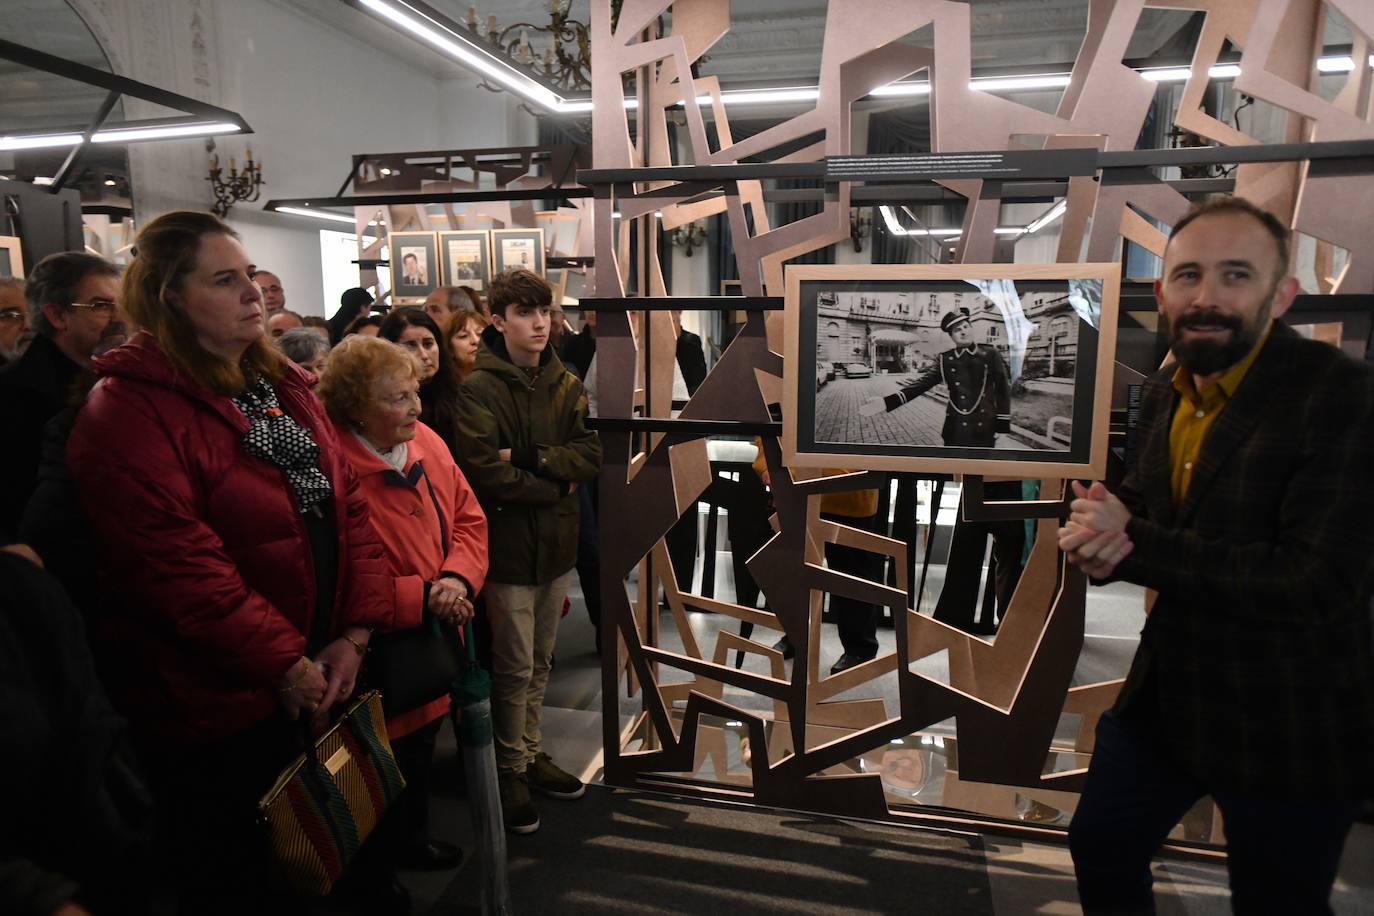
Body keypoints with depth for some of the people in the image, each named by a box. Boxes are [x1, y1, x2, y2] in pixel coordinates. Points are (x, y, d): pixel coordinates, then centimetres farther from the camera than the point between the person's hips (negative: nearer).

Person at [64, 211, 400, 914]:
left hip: (319, 680, 7)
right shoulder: (127, 411, -16)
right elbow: (176, 565, -23)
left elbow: (347, 506, 4)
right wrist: (285, 667, -18)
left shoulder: (284, 387, 7)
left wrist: (354, 635, -6)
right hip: (216, 705, -6)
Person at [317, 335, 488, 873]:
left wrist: (458, 578, -13)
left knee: (424, 739, 25)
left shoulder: (426, 442, -3)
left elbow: (470, 520, 4)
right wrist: (422, 597, -24)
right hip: (380, 664, -7)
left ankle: (413, 836, 51)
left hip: (438, 638, 7)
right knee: (394, 759, 11)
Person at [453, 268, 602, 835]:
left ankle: (530, 754, 36)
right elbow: (483, 471, -22)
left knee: (540, 664, 18)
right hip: (508, 547, -5)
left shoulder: (565, 385, 5)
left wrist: (531, 457, -19)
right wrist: (557, 485, -12)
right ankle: (510, 771, 25)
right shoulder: (479, 389, -13)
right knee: (514, 669, 6)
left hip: (556, 543, 6)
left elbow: (590, 455, -4)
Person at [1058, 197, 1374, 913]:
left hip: (1286, 729, -6)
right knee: (1100, 845, 22)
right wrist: (1099, 522, -12)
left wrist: (1133, 546, -24)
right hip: (1166, 693, 7)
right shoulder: (1164, 393, 0)